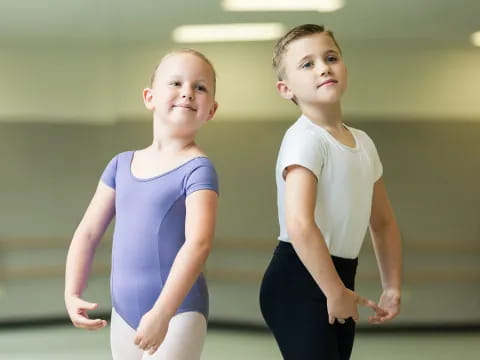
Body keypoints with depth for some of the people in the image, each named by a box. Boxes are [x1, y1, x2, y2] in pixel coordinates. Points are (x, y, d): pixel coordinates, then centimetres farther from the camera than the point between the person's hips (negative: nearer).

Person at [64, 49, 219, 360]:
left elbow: (198, 243, -23)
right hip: (124, 313, 6)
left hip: (178, 313, -6)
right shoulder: (122, 164, 7)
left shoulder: (198, 169, -12)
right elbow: (88, 232, 11)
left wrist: (162, 313, -31)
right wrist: (73, 294, 0)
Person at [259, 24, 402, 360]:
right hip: (299, 280, -9)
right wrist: (335, 292, -22)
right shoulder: (305, 139, -16)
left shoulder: (363, 142, 10)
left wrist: (393, 287, 12)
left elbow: (384, 222, 19)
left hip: (338, 276, 9)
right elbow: (300, 225, -28)